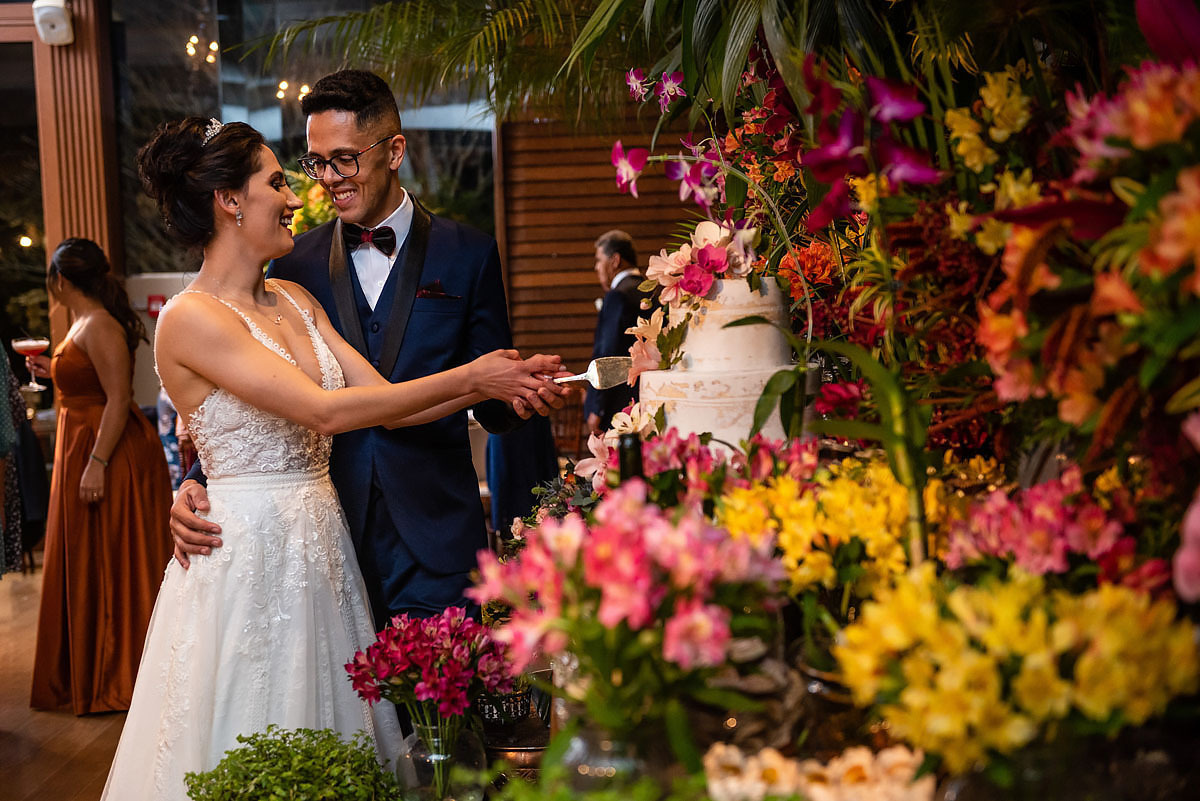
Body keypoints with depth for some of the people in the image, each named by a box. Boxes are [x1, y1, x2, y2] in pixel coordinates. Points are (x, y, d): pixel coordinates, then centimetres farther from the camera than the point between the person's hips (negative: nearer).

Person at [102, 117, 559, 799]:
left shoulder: (294, 300, 10)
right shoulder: (190, 318, -15)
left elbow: (385, 402, 5)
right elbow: (327, 411, -21)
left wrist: (499, 382, -8)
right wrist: (467, 378, -17)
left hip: (320, 544, 8)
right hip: (251, 550, -7)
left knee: (331, 720, 15)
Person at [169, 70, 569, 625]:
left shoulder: (469, 255, 3)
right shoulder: (293, 262, 6)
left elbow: (491, 407, 6)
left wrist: (519, 398, -17)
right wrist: (198, 484, -10)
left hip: (432, 540, -1)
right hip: (326, 535, 1)